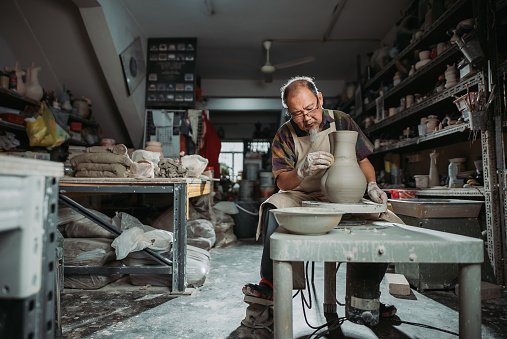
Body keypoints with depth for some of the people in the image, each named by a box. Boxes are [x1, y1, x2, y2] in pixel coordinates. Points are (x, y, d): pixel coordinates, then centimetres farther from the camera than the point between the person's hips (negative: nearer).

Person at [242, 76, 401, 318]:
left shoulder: (341, 121, -1)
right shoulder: (285, 135, -5)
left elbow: (363, 160, 7)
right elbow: (282, 183, -13)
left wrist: (371, 185, -14)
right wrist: (302, 171, -35)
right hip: (301, 198, -1)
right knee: (274, 208, -34)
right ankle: (269, 283, -21)